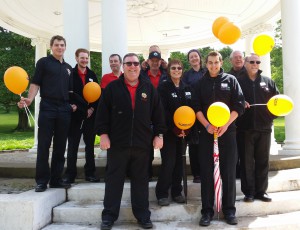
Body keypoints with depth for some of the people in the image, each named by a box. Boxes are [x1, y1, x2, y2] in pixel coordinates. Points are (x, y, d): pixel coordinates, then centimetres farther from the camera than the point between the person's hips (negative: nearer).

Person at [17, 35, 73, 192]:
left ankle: (56, 179, 16)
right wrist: (29, 99, -18)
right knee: (43, 145, -3)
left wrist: (73, 103, 8)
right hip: (47, 108, -5)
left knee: (60, 146, 7)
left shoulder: (68, 68, 19)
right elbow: (35, 84, -3)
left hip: (64, 109, 5)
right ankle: (42, 180, 5)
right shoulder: (44, 62, 4)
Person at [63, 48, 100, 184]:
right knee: (72, 146, 2)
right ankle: (70, 174, 10)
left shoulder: (92, 75, 11)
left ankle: (90, 173, 17)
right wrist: (86, 108, -11)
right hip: (75, 115, -3)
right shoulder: (70, 74, -1)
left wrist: (92, 108, -4)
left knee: (90, 145, 9)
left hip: (90, 115, 4)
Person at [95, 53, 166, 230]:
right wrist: (103, 133, -6)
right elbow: (103, 112, 0)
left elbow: (158, 113, 8)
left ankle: (143, 215, 21)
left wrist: (159, 134, 3)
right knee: (114, 179, 6)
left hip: (142, 143, 1)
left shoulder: (149, 88, 8)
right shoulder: (112, 87, 3)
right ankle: (109, 215, 17)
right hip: (117, 142, -1)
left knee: (141, 180, 10)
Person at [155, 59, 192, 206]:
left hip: (184, 131, 5)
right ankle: (162, 193, 6)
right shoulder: (163, 87, -4)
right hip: (168, 131, -4)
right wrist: (175, 128, -18)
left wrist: (186, 128, -8)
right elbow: (163, 110, -12)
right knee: (168, 162, -7)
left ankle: (177, 191, 20)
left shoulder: (187, 88, 11)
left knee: (179, 161, 8)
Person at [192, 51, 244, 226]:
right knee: (206, 172, 1)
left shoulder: (231, 80, 6)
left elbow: (239, 105, 0)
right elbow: (196, 107, 4)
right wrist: (207, 125, -11)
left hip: (228, 131, -1)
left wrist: (226, 124, -12)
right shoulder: (201, 83, 9)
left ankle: (229, 210, 14)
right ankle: (207, 210, 10)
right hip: (206, 131, 1)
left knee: (229, 171, 2)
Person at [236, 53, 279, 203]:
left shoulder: (268, 82, 12)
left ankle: (261, 191, 20)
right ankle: (249, 192, 12)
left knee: (263, 161, 9)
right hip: (245, 128, -2)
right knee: (247, 161, 3)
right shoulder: (239, 82, 5)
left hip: (264, 128, 3)